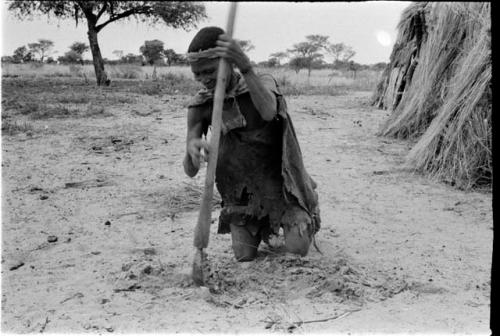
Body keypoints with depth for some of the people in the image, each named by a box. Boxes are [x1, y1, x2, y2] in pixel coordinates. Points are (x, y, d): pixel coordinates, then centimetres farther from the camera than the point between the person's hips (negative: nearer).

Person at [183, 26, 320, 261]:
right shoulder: (200, 107, -9)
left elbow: (268, 112, -38)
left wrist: (246, 67, -51)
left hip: (279, 179, -2)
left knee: (297, 249, -11)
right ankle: (262, 227, 31)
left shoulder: (264, 83, -12)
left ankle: (305, 219, 23)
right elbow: (190, 171, -13)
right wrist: (191, 149, -39)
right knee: (245, 257, -2)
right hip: (241, 193, 2)